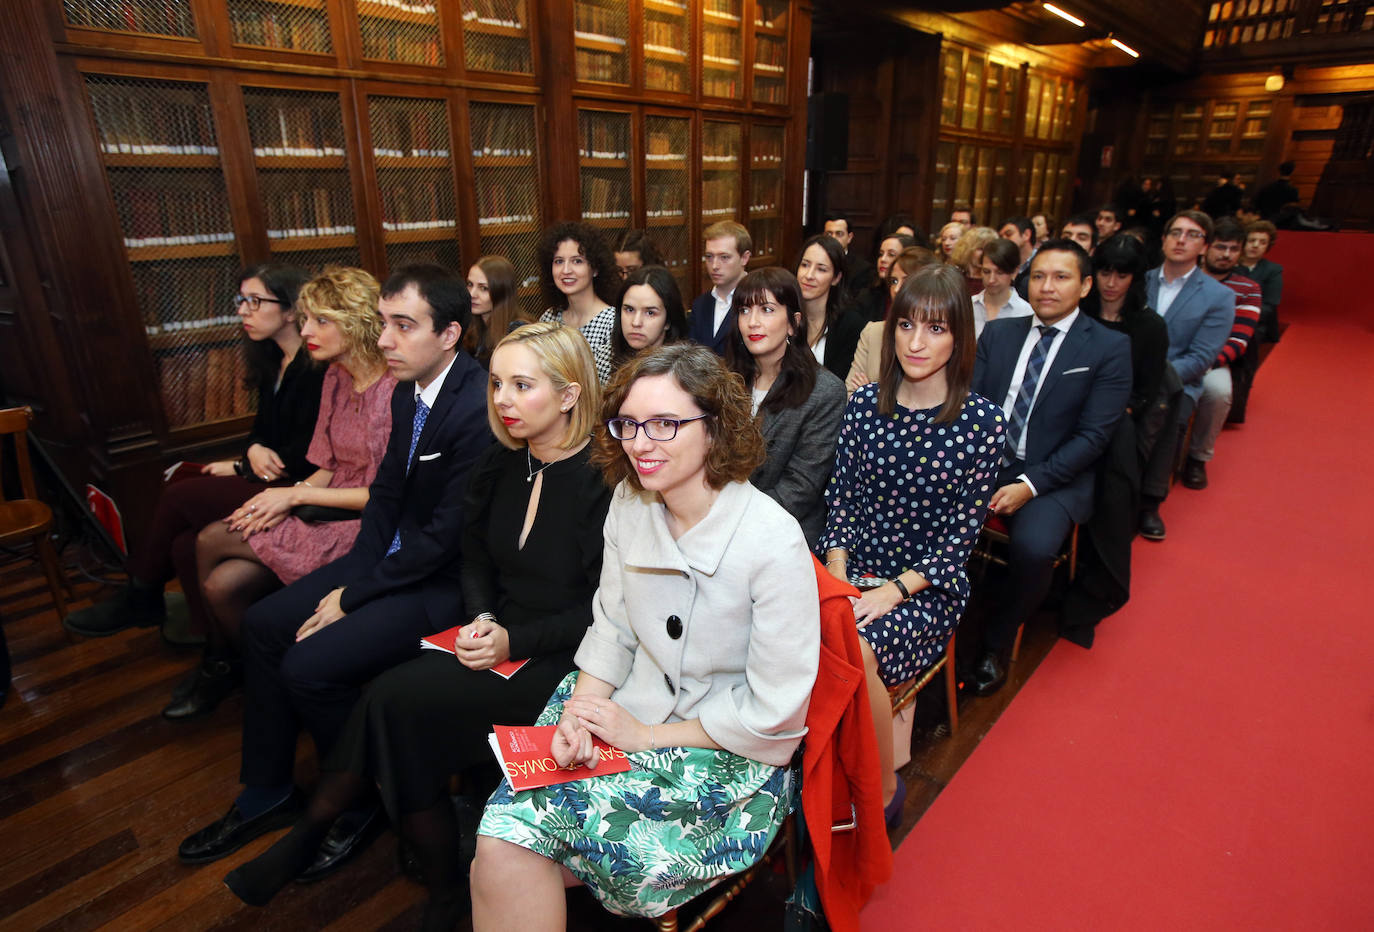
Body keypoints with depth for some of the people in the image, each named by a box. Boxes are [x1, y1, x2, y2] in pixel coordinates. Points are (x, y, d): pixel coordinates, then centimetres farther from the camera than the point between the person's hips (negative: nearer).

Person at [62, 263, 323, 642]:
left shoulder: (316, 369, -16)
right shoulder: (272, 362, 14)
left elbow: (308, 458, -18)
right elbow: (261, 429, 17)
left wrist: (240, 468, -6)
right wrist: (254, 451, -7)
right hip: (265, 478, 8)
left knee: (179, 495, -9)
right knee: (185, 543, -9)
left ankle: (140, 598, 14)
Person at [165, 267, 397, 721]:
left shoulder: (394, 390, -18)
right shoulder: (335, 376, 9)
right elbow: (330, 467, 13)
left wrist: (296, 495, -12)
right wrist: (283, 500, -5)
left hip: (362, 526, -7)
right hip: (326, 508, 7)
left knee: (212, 542, -12)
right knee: (221, 583, -11)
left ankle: (225, 664, 16)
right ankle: (222, 663, 19)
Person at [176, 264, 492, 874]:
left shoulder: (479, 408, -26)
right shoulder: (408, 390, 3)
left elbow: (447, 535, -24)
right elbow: (387, 488, 11)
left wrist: (354, 595, -14)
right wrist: (353, 576, 0)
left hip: (446, 580, -9)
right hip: (396, 553, 9)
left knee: (310, 665, -16)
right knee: (263, 623, 10)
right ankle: (267, 793, 27)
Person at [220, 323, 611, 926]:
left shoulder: (602, 481, -16)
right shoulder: (498, 465, 5)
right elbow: (476, 560, 14)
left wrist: (514, 640, -18)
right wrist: (482, 620, -4)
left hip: (560, 660, -6)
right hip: (498, 640, 6)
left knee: (396, 702, -19)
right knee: (392, 700, -16)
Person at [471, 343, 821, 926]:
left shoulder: (774, 543, -23)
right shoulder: (629, 501, -4)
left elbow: (774, 714, -16)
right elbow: (612, 627, 6)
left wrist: (646, 736, -13)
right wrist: (579, 709, -10)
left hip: (731, 754, -5)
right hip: (627, 713, 5)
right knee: (504, 840, -16)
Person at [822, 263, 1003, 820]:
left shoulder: (981, 423, -5)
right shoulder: (864, 404, 4)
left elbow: (961, 535, -7)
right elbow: (840, 498, 6)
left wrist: (892, 592, -17)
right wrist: (837, 575, -9)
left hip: (927, 589, -3)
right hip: (852, 571, 3)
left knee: (857, 651, -31)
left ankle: (883, 789, -1)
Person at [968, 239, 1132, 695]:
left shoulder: (1110, 348, 1)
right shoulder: (998, 333, 12)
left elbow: (1093, 436, -7)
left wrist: (1030, 484, -18)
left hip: (1053, 478, -3)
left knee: (1032, 548, -31)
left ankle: (994, 644, -3)